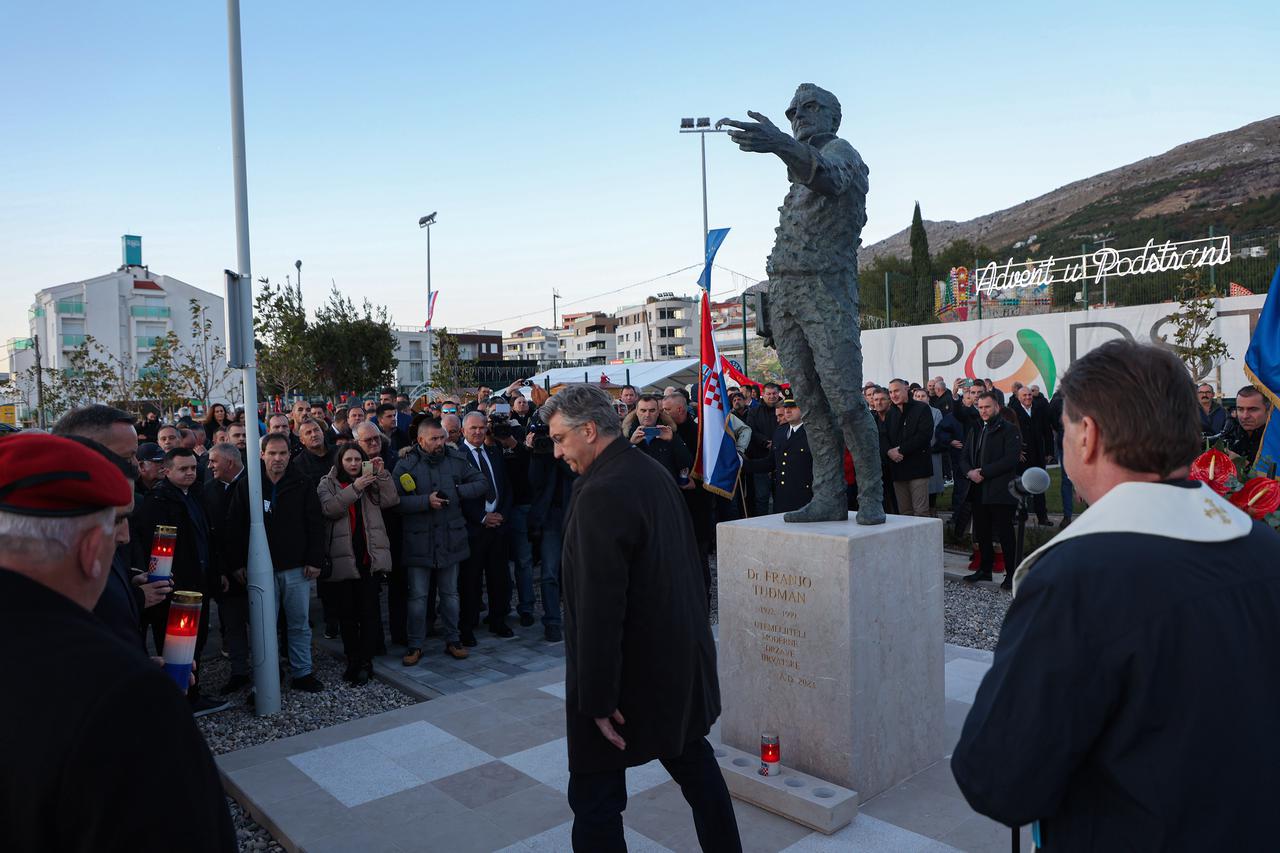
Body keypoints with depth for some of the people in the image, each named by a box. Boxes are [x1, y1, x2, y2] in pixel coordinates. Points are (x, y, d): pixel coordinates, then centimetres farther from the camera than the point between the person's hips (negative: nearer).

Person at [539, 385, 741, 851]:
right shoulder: (654, 473, 5)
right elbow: (686, 562, 13)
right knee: (694, 764, 24)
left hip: (632, 673, -9)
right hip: (684, 661, 9)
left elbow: (599, 607, -25)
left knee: (595, 799, 3)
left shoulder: (601, 494, -23)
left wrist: (597, 699, -20)